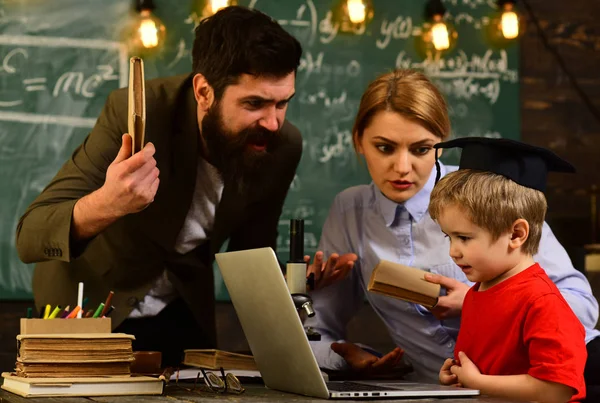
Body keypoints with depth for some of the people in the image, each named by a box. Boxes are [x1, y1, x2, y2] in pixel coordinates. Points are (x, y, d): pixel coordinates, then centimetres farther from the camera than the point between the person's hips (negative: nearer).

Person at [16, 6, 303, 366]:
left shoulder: (283, 147, -13)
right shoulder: (137, 114, -26)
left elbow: (253, 253, 5)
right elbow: (29, 236, -29)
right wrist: (106, 204, -47)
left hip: (184, 315, 3)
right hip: (87, 303, -3)